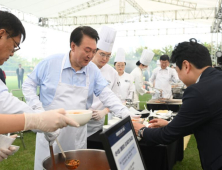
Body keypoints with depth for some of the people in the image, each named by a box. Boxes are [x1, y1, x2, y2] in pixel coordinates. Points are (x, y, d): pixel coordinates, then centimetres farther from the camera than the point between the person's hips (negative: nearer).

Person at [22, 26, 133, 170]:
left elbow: (107, 95, -3)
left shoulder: (93, 70, -1)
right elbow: (28, 85, 0)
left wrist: (127, 116, -15)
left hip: (78, 135, 3)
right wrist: (38, 109, -12)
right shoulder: (50, 62, -9)